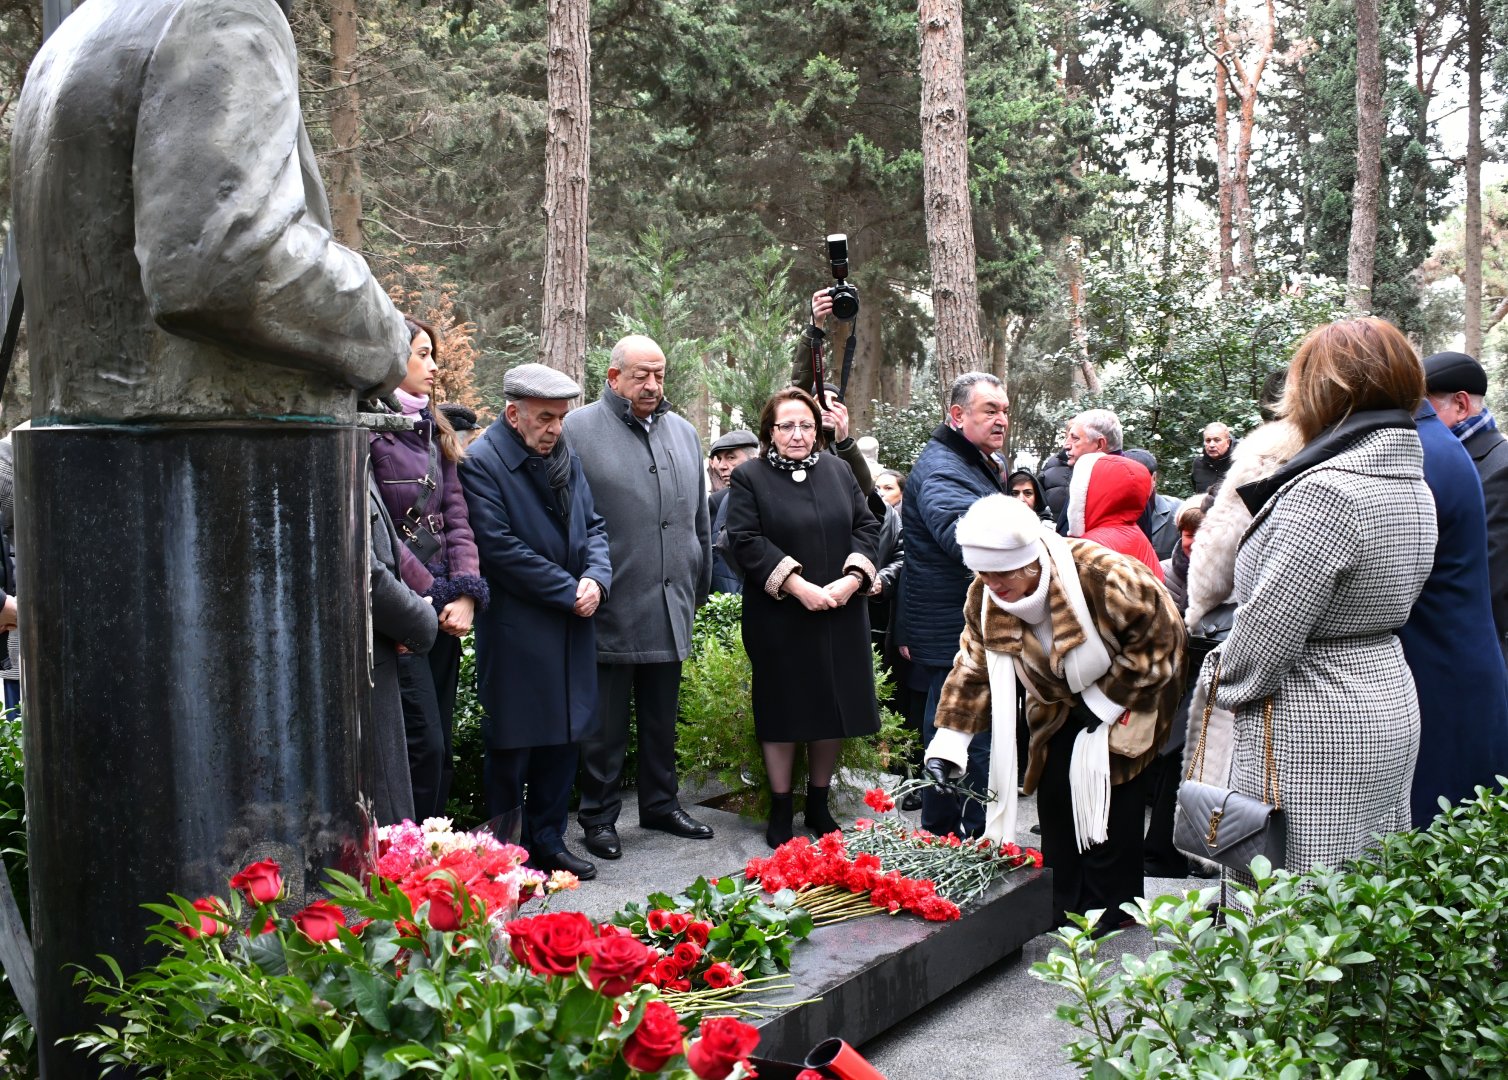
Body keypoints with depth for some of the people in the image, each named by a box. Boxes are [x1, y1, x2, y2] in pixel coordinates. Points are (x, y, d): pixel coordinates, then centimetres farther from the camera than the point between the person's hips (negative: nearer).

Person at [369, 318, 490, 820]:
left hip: (443, 608, 8)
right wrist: (434, 596, -10)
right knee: (424, 744, -8)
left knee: (440, 746, 9)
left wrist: (466, 593, -4)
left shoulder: (433, 430, 15)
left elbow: (456, 517, 9)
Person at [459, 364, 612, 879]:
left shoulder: (567, 459, 12)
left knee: (563, 740, 13)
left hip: (571, 630, 7)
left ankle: (549, 842, 25)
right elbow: (500, 547, -17)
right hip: (515, 633, -7)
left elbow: (593, 525, 15)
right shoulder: (481, 463, -11)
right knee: (513, 746, 2)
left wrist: (596, 577, -6)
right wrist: (569, 591, -15)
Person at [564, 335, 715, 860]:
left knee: (662, 717, 16)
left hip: (670, 607, 6)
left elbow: (700, 520, 21)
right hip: (612, 610, -5)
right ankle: (599, 816, 12)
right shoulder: (579, 430, -5)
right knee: (606, 721, 2)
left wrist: (698, 587, 20)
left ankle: (661, 804, 28)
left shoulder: (683, 433, 14)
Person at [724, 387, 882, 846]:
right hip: (780, 618, -4)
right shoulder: (749, 477, -2)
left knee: (835, 708, 8)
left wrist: (852, 578, -8)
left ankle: (819, 805, 22)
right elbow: (746, 541, -11)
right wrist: (796, 585, -19)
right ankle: (781, 812, 14)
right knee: (784, 711, 3)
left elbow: (867, 527, 8)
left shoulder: (838, 471, 10)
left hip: (839, 617, 4)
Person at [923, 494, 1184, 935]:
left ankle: (1111, 910, 2)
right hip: (1059, 702, 5)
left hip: (1127, 696, -5)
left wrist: (1104, 701, -21)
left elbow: (1158, 637, -23)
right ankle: (1061, 905, 13)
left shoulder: (1103, 575, -35)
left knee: (1110, 798, -11)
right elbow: (974, 667, -8)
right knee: (1054, 791, 0)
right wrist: (948, 744, -17)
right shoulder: (985, 597, -18)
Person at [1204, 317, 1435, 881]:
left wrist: (1224, 680, -1)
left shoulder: (1325, 494, -22)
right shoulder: (1411, 483, 9)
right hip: (1391, 709, 10)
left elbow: (1269, 628, -20)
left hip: (1315, 735, -10)